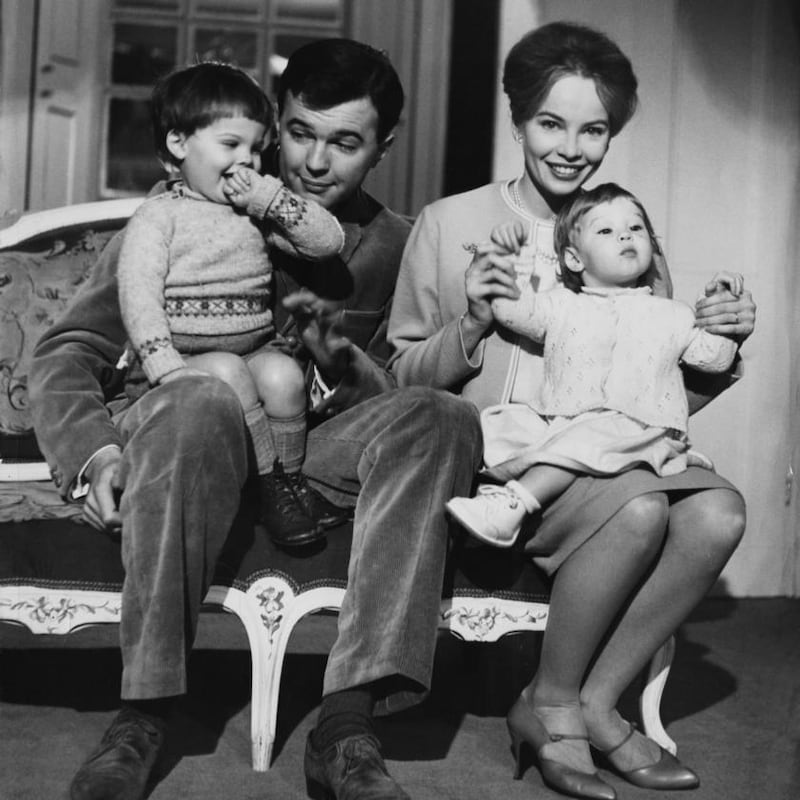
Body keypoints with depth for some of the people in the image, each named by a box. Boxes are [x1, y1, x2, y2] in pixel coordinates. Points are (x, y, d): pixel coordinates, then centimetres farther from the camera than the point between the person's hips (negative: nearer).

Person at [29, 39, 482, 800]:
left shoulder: (394, 245, 13)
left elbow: (398, 400, 13)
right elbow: (67, 350, 1)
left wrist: (343, 360, -10)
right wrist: (94, 450, -19)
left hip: (317, 451, 3)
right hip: (179, 433, -2)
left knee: (443, 417, -26)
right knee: (199, 401, -38)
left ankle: (348, 723, -35)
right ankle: (143, 716, -31)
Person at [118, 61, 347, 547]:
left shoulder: (256, 214, 14)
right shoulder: (159, 216, -1)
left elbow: (329, 242, 6)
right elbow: (139, 298, -13)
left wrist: (269, 196, -5)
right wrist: (169, 369, -27)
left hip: (254, 352, 4)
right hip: (183, 362, -4)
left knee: (283, 373, -27)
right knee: (227, 374, -33)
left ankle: (292, 481, -12)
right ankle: (270, 489, -22)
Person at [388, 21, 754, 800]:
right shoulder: (450, 223, 3)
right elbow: (404, 381, 5)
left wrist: (714, 347, -3)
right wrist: (472, 327, -13)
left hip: (605, 454, 4)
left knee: (718, 510, -25)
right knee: (639, 506, -31)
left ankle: (592, 701, -9)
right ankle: (553, 702, -8)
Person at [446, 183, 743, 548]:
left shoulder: (672, 316, 22)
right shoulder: (562, 307, 19)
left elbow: (714, 357, 20)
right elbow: (513, 309, 8)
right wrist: (506, 257, 2)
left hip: (633, 430, -3)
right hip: (557, 421, 3)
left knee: (590, 438, -35)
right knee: (508, 423, -21)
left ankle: (515, 503, -46)